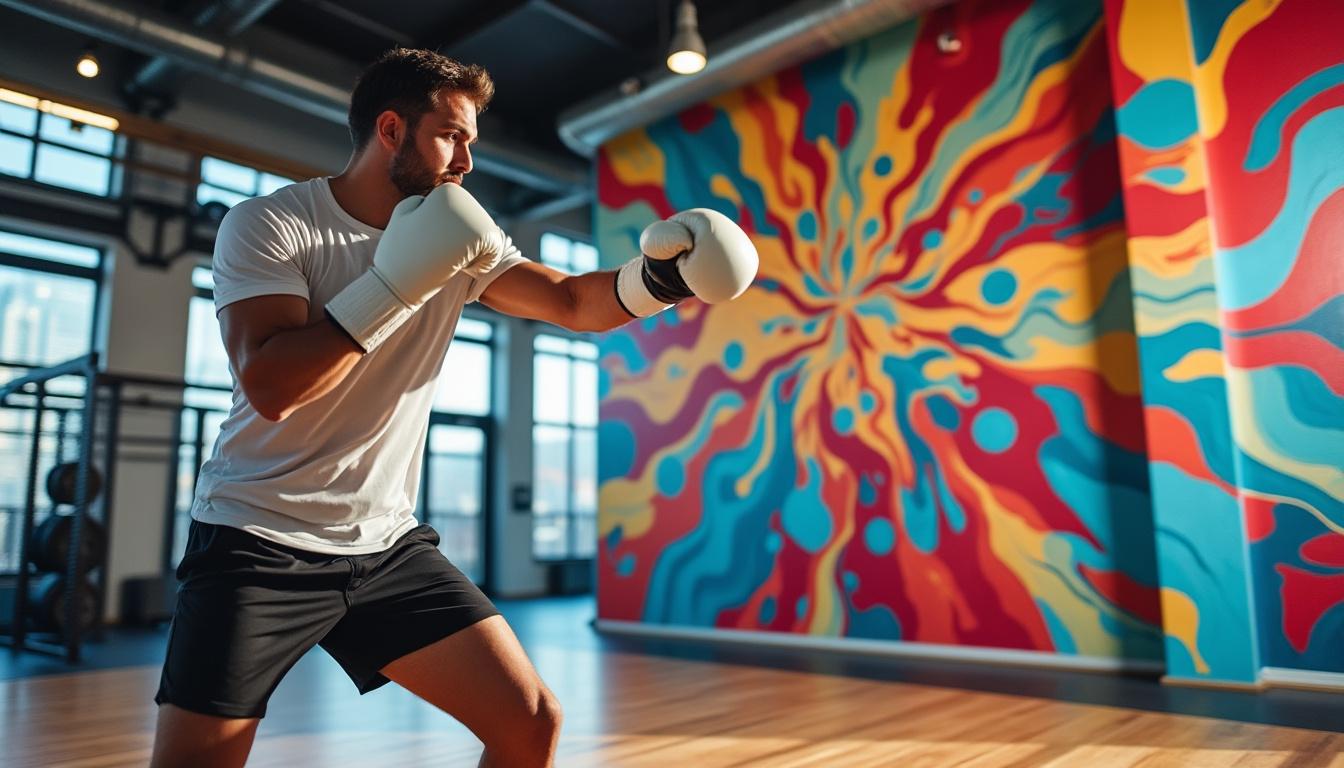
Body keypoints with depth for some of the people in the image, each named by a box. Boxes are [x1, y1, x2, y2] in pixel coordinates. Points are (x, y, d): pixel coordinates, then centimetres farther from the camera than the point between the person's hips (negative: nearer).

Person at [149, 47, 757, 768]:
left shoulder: (457, 243, 5)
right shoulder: (267, 224, -9)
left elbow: (576, 302, 1)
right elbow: (268, 386, -22)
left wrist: (659, 277, -17)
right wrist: (396, 282, -25)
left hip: (388, 544, 4)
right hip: (259, 544, -4)